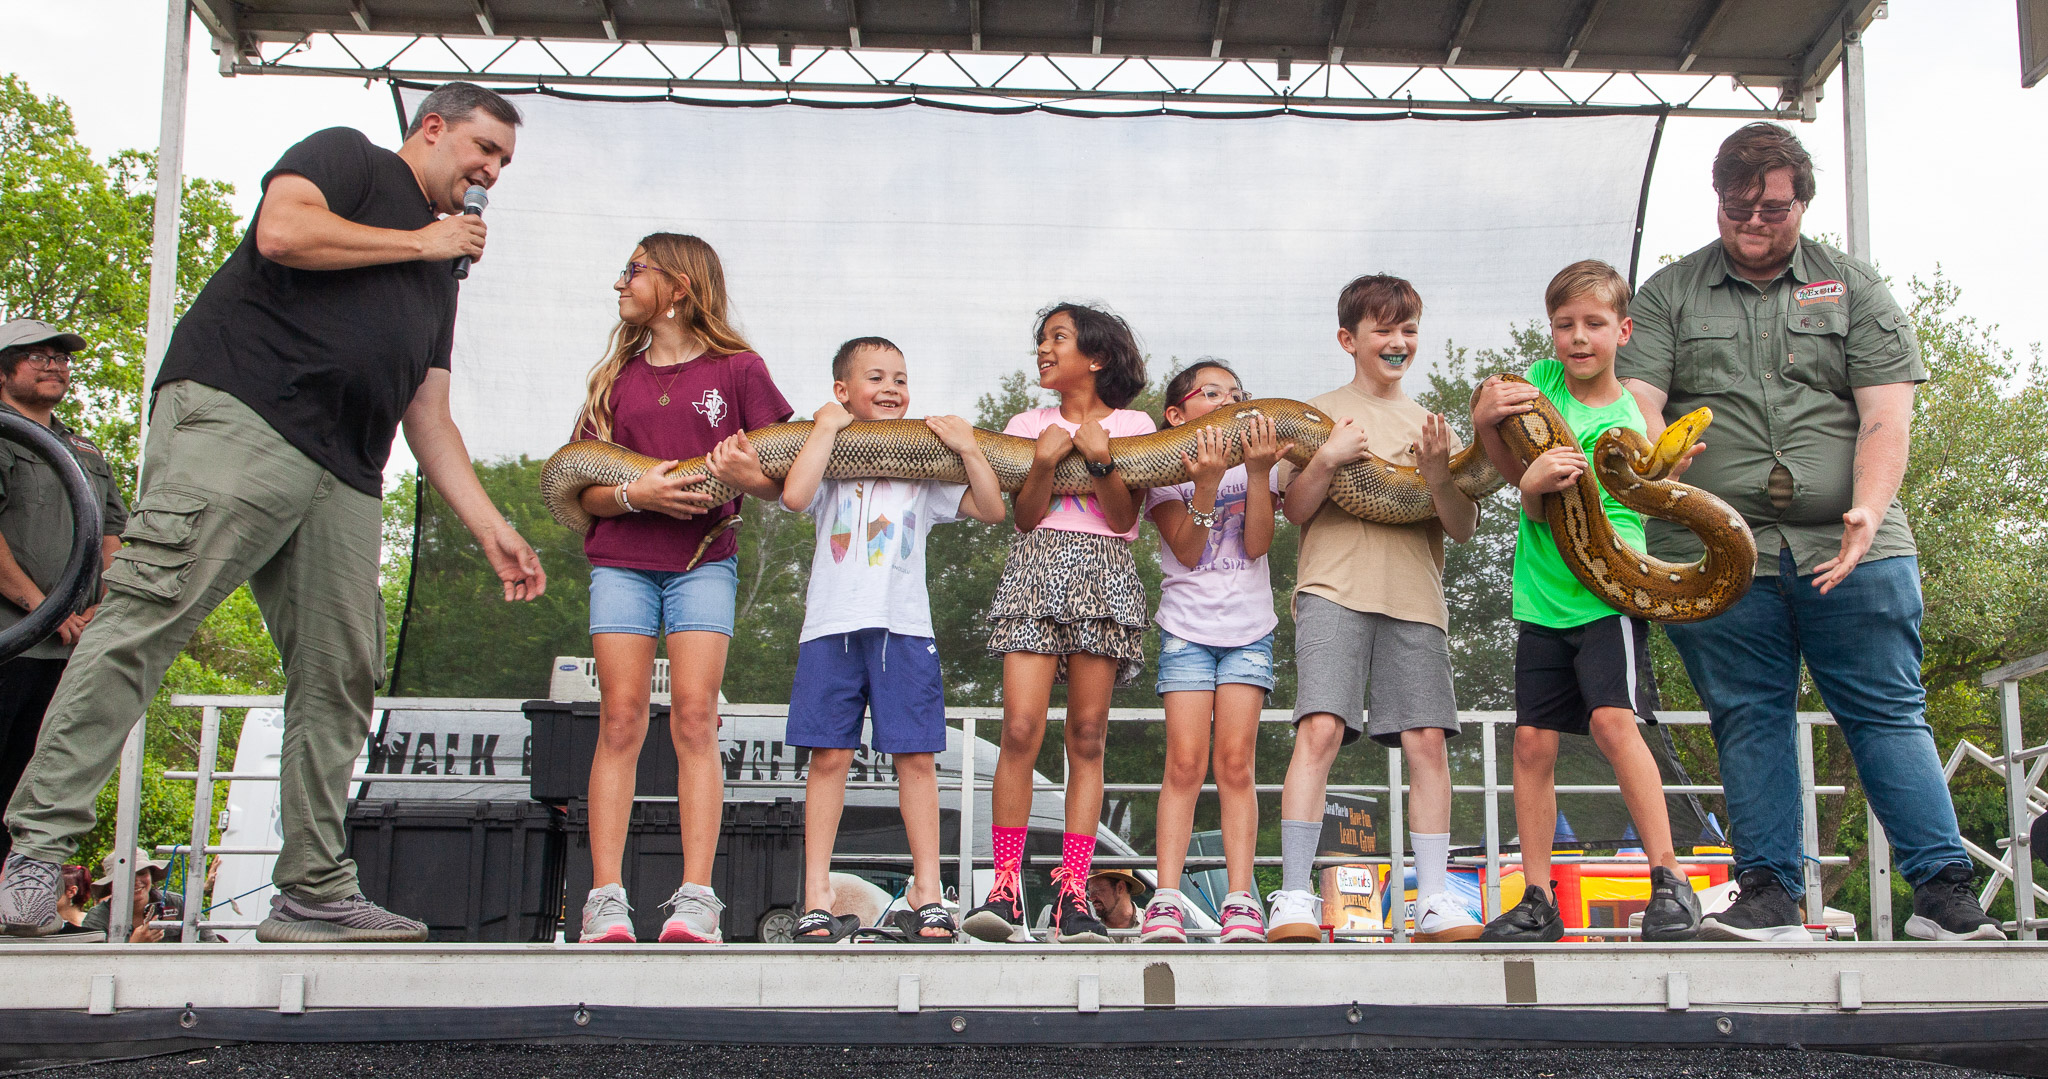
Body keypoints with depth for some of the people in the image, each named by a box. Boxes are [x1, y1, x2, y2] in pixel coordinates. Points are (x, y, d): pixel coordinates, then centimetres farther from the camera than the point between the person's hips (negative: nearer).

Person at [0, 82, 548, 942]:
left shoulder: (438, 274, 31)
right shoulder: (346, 156, 13)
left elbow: (428, 422, 28)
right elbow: (283, 232, -10)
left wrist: (493, 531, 19)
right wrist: (418, 242, 3)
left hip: (343, 482, 8)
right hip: (237, 418, -7)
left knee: (339, 678, 0)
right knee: (146, 612, -16)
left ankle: (314, 894, 4)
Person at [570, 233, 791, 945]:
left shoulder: (737, 368, 6)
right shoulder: (616, 378, 15)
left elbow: (785, 481, 4)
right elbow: (583, 492, 9)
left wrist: (749, 478, -18)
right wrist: (632, 494, -12)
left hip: (704, 560, -2)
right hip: (620, 560, 3)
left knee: (695, 718, -11)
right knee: (620, 722, -5)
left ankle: (695, 899, -11)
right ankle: (606, 899, -7)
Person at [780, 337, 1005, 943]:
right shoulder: (829, 459, 9)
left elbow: (992, 510, 7)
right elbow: (794, 496, -13)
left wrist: (968, 449, -1)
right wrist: (827, 427, -5)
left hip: (905, 627, 1)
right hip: (833, 624, -1)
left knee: (916, 758, -1)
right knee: (830, 757, -1)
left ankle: (926, 899, 4)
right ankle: (817, 900, 4)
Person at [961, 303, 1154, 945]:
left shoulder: (1132, 426, 12)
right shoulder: (1028, 425, 17)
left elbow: (1125, 519, 0)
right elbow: (1025, 518, 5)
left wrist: (1099, 457, -12)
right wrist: (1044, 462, -10)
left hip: (1104, 575, -1)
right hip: (1037, 568, 1)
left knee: (1087, 736, -3)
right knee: (1021, 728, -14)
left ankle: (1072, 894, -2)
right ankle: (1005, 887, -7)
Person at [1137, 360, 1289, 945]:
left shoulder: (1255, 463, 9)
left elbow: (1256, 544, -4)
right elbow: (1186, 551, -9)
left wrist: (1258, 472, -16)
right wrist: (1207, 481, -21)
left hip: (1248, 628, 1)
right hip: (1187, 626, -1)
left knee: (1235, 762, -5)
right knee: (1185, 762, -9)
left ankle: (1241, 901, -4)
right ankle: (1166, 900, -6)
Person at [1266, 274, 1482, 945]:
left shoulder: (1430, 425, 19)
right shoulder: (1321, 413, 12)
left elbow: (1463, 529, 11)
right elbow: (1296, 511, 6)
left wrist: (1438, 474, -8)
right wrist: (1329, 459, -11)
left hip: (1415, 596, 3)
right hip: (1334, 588, -3)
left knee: (1426, 740, -5)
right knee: (1320, 730, -17)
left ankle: (1434, 902, 3)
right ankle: (1294, 898, -14)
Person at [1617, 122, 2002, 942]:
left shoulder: (1854, 288, 12)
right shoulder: (1669, 294, 13)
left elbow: (1886, 419, 2)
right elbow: (1636, 401, 0)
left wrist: (1867, 515, -15)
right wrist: (1653, 451, -24)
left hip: (1849, 549, 0)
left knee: (1889, 714, -1)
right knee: (1749, 720, 2)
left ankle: (1944, 890, 4)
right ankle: (1771, 894, 8)